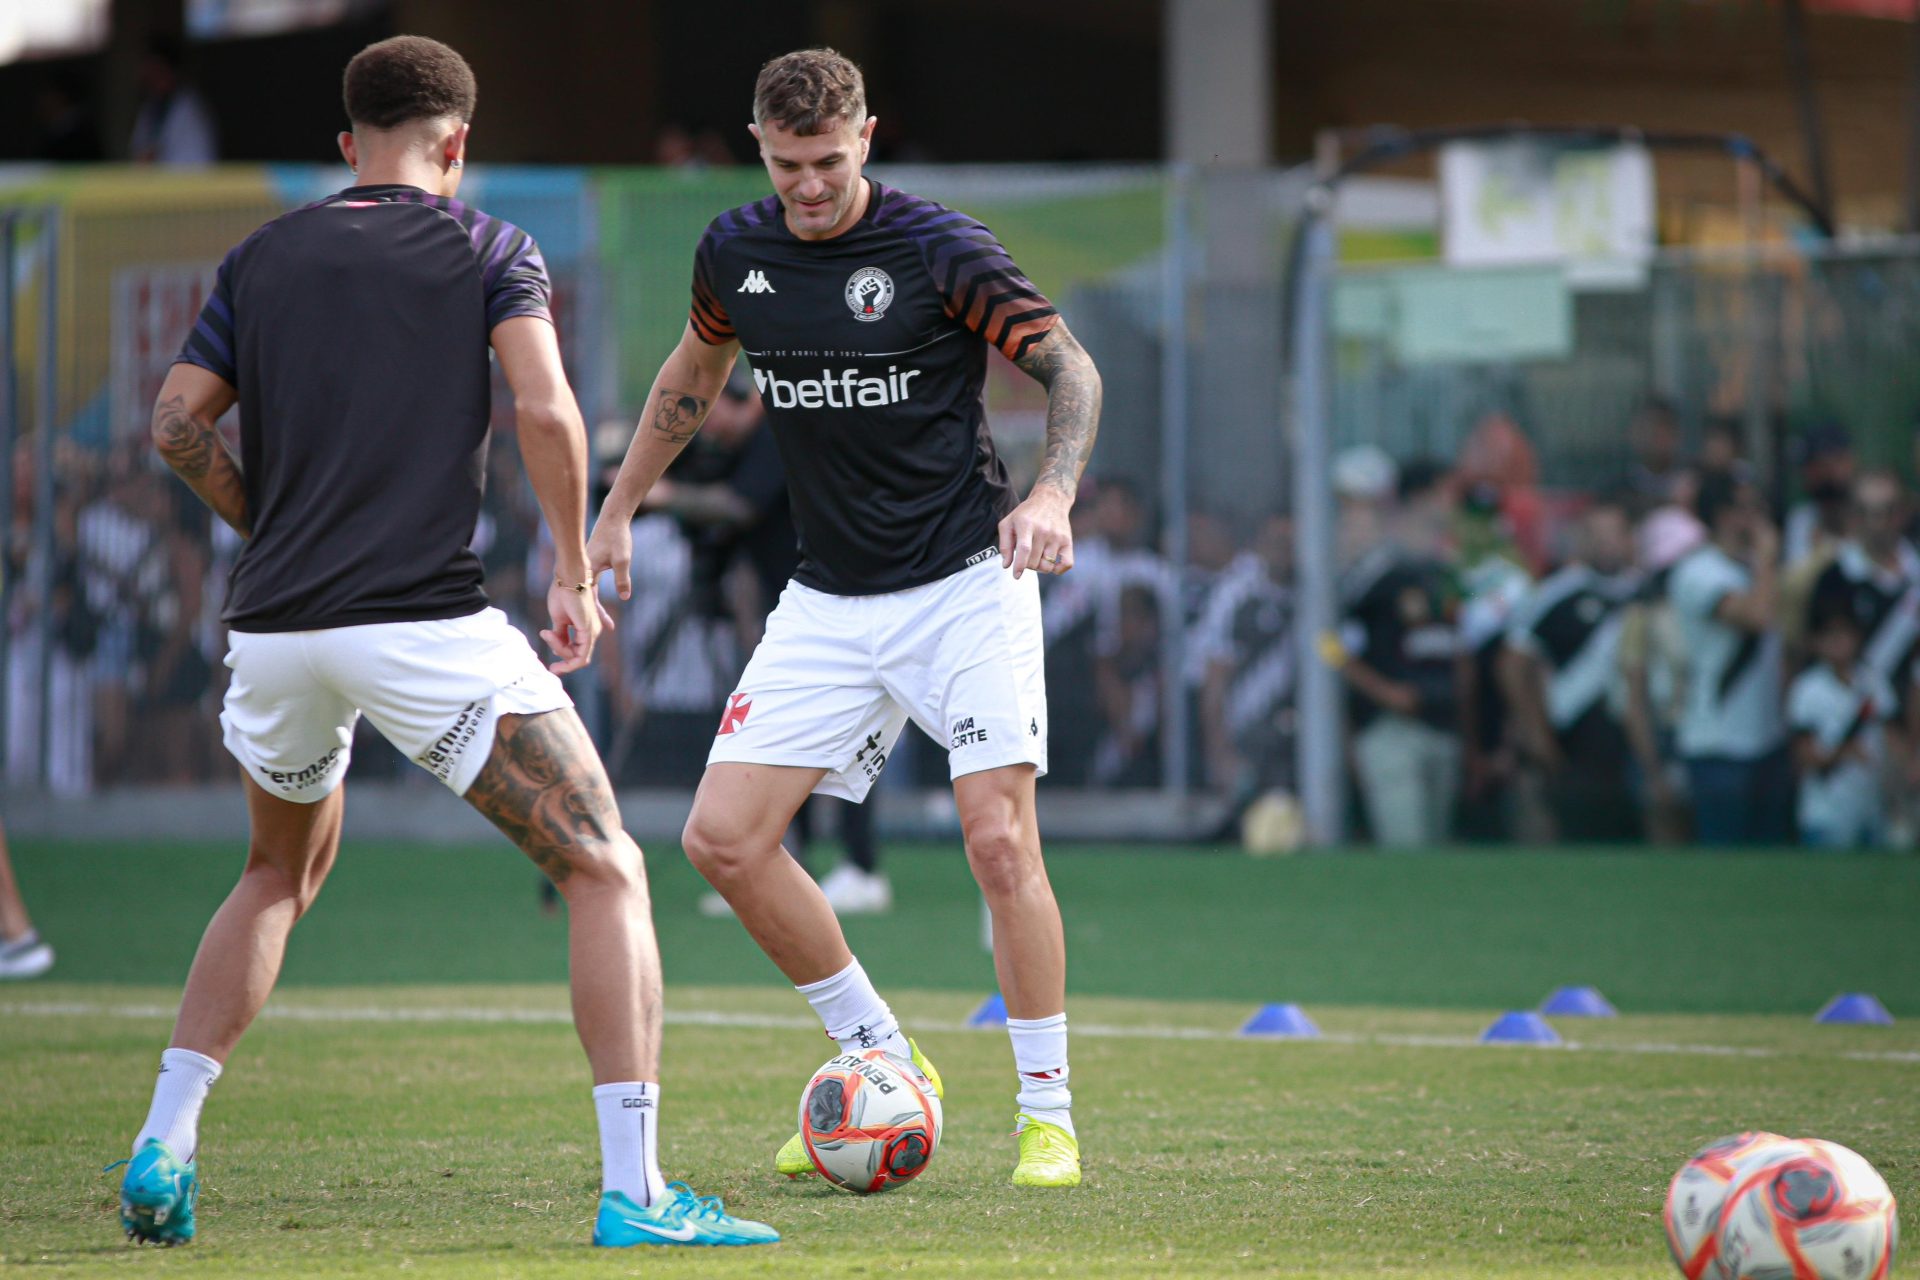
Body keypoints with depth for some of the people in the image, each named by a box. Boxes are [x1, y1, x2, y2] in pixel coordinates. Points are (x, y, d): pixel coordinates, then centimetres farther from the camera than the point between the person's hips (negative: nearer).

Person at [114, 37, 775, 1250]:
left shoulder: (263, 257, 15)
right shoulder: (491, 250, 5)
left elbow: (179, 423, 9)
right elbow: (546, 411, -9)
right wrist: (575, 575, 2)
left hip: (275, 631, 5)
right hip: (427, 624, -5)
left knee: (285, 869, 30)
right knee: (607, 871, 0)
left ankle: (163, 1150, 21)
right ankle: (635, 1193, -12)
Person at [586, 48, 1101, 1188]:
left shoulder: (939, 249, -13)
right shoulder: (735, 252, 2)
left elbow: (1071, 368, -7)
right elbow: (695, 371, 22)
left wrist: (1052, 494, -24)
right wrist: (619, 510, 23)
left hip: (965, 582, -5)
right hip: (829, 601, 5)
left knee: (1000, 842, -14)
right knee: (724, 839, -5)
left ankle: (1049, 1115, 0)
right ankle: (885, 1062, 10)